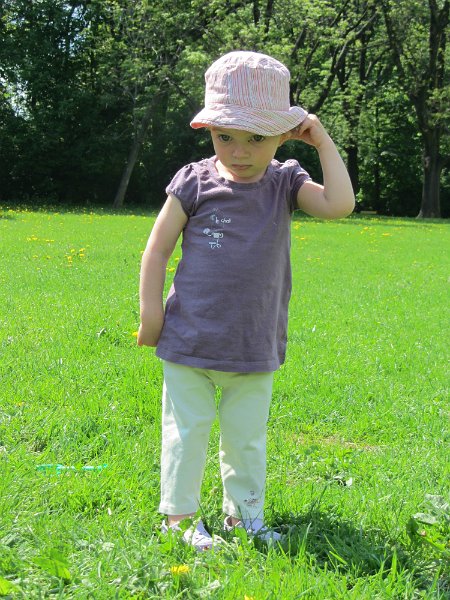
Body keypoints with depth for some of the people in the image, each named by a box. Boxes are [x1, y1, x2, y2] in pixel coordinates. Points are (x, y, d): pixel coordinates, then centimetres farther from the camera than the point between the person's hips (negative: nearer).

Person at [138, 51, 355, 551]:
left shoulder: (285, 183, -1)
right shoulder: (194, 183, -6)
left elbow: (339, 204, -18)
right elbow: (158, 248, -1)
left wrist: (323, 142, -12)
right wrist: (151, 312, -5)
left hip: (255, 345, 2)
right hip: (189, 341, -2)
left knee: (247, 436, 16)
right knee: (186, 433, 7)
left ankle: (244, 512, 32)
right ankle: (178, 515, 22)